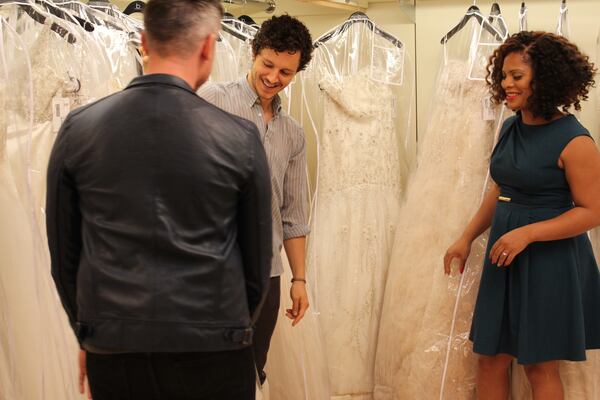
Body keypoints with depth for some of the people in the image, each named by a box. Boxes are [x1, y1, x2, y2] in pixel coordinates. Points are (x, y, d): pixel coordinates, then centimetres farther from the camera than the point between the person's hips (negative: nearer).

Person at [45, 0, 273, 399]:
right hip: (212, 356, -1)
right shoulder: (240, 138, -7)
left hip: (113, 353, 2)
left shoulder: (77, 129, -3)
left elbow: (63, 255, 5)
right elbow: (257, 258, 2)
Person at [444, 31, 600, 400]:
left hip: (549, 260, -7)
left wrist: (527, 234, -23)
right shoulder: (511, 128, 6)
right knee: (491, 356, 12)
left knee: (540, 365, 8)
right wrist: (467, 238, 14)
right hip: (504, 256, 7)